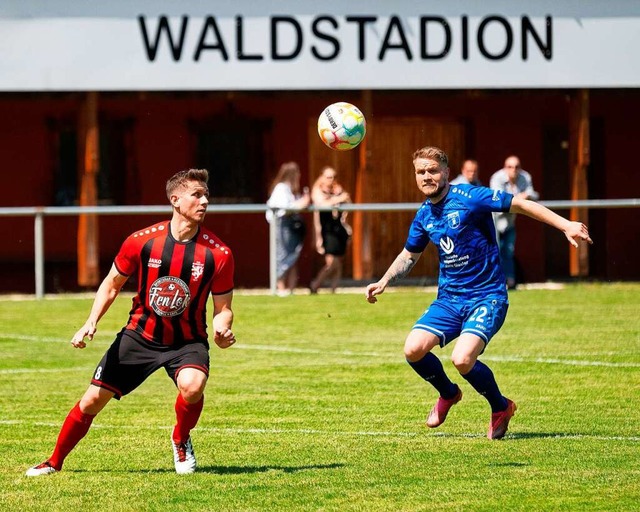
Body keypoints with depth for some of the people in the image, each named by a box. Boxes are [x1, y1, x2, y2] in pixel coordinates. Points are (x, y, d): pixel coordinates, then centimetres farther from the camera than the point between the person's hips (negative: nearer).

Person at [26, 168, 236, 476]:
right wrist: (92, 321, -9)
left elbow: (223, 309, -4)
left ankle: (181, 442, 0)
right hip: (140, 335, 1)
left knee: (192, 384, -33)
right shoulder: (141, 242, -12)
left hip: (187, 340, -1)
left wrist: (222, 330, -26)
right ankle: (54, 462, 23)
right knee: (93, 400, 0)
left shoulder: (219, 254, -14)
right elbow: (112, 284, 4)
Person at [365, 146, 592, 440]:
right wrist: (384, 282, 12)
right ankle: (448, 394, 17)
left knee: (462, 360, -26)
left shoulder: (468, 198, -13)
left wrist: (565, 225, -22)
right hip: (449, 299, 6)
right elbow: (409, 255, 26)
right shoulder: (424, 216, 7)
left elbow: (521, 205, -14)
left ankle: (501, 407, 4)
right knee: (413, 350, -15)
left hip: (487, 297, -6)